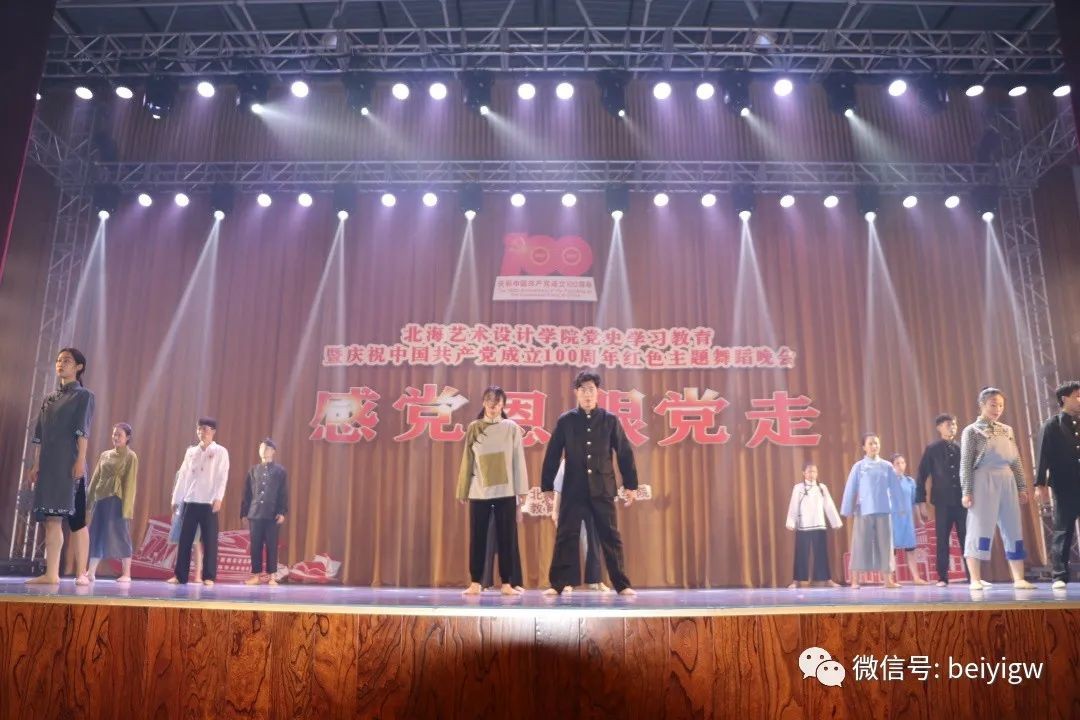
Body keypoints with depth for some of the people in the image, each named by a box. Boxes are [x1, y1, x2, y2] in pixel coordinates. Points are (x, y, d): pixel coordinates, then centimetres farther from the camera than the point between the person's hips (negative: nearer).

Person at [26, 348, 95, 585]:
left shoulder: (84, 396, 1)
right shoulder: (50, 398, 18)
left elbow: (83, 430, -9)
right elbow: (39, 434, 16)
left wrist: (81, 461, -17)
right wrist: (36, 465, 10)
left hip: (70, 464, -6)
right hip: (49, 465, 6)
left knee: (76, 518, -5)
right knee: (51, 518, 4)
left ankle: (81, 573, -3)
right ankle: (51, 573, 7)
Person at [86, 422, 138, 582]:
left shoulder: (130, 457, -2)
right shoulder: (105, 455, 15)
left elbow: (130, 483, -8)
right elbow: (95, 478, 16)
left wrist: (126, 507, -14)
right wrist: (89, 499, 9)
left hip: (118, 500, -6)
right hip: (101, 499, 6)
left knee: (121, 535, -3)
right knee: (96, 534, 4)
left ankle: (126, 574, 2)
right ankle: (91, 573, 9)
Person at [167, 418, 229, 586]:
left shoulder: (220, 452, 1)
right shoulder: (191, 451, 14)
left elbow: (222, 477, -6)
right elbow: (183, 476, 13)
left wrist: (218, 498, -17)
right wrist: (176, 499, 10)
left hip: (209, 502, -4)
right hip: (189, 501, 4)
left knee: (209, 540, -2)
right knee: (184, 539, 5)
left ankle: (209, 577, 2)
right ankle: (180, 575, 12)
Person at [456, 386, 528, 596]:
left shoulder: (511, 428, 2)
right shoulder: (474, 428, 5)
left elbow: (518, 460, 2)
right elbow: (467, 460, 7)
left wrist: (521, 489, -2)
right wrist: (462, 490, 7)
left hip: (506, 491, -1)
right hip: (479, 491, 1)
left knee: (506, 537, 1)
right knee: (477, 537, 3)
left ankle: (507, 583, 8)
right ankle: (475, 583, 10)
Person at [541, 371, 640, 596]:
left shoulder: (610, 420, 2)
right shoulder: (565, 420, 1)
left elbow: (625, 453, 5)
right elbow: (552, 455, 4)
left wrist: (631, 485, 4)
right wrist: (547, 486, 4)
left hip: (602, 488, 0)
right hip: (574, 488, 0)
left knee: (610, 536, 5)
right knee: (566, 536, 2)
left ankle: (622, 584, 13)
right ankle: (561, 583, 10)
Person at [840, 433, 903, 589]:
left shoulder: (887, 466, 4)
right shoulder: (859, 466, -1)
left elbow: (895, 488, 6)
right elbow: (850, 489, -1)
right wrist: (847, 510, -3)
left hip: (884, 511, 2)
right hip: (864, 511, -2)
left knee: (885, 544, 7)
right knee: (861, 544, 0)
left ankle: (888, 579, 14)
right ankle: (855, 580, 3)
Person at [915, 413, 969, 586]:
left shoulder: (962, 448, 10)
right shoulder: (932, 449, 3)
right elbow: (921, 476, 0)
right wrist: (921, 502, -6)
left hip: (962, 500, 2)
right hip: (943, 501, -2)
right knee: (942, 540, 1)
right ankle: (943, 577, 7)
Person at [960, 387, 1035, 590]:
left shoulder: (1007, 430, 14)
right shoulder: (972, 431, -1)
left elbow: (1016, 461, 16)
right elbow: (966, 464, -4)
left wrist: (1022, 487, 10)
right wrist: (967, 491, -11)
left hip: (1007, 482, 5)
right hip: (984, 483, -5)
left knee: (1014, 529, 5)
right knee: (980, 528, -5)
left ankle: (1019, 578, 11)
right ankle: (975, 579, -2)